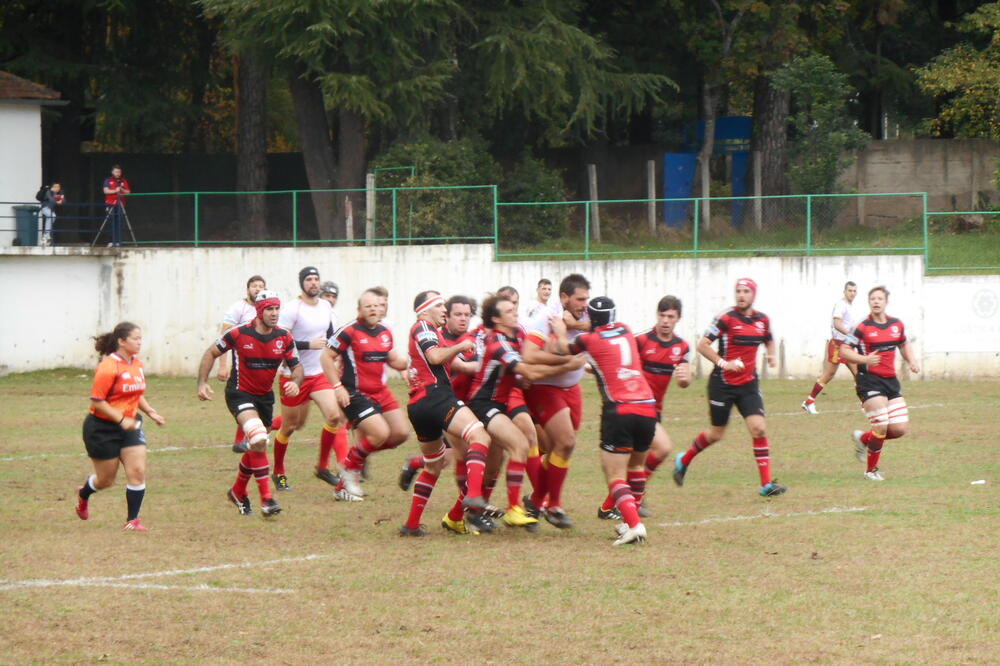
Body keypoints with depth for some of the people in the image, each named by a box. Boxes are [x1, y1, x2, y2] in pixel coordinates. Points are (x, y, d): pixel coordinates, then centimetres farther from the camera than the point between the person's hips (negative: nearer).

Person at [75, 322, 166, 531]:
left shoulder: (137, 365, 6)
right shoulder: (108, 367, -20)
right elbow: (97, 401, -21)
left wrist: (150, 412, 7)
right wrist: (121, 420, -26)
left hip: (129, 425, 6)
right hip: (102, 428, -6)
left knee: (137, 472, -10)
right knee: (106, 480, 8)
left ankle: (132, 520, 1)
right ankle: (83, 495, 43)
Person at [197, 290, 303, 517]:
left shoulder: (284, 338, -5)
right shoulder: (238, 334, -15)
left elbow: (296, 366, 1)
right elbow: (211, 353, -2)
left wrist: (295, 382, -21)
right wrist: (202, 383, -10)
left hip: (265, 396, 6)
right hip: (240, 394, -6)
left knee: (257, 447, 15)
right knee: (259, 440, -25)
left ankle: (238, 492, 39)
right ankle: (266, 499, -25)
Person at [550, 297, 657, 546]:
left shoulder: (589, 340, 1)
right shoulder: (625, 331, 15)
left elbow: (563, 350, 20)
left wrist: (560, 333, 37)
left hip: (619, 410, -5)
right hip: (647, 408, 5)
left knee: (615, 476, -5)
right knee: (635, 466, 23)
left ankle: (633, 525, -23)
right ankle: (631, 521, 22)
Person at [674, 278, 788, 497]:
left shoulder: (762, 320, 4)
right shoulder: (726, 318, -12)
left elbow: (769, 340, 24)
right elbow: (702, 345, -13)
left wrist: (771, 355, 3)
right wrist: (723, 362, -23)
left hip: (749, 383, 4)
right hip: (723, 383, -4)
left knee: (759, 428, -12)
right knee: (716, 433, 7)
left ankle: (766, 484, -10)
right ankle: (684, 460, 35)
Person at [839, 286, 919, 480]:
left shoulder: (897, 325, 8)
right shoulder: (863, 327, -7)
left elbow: (904, 345, 26)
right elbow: (844, 350, -7)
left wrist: (912, 362, 7)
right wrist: (864, 359, -23)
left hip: (891, 381, 6)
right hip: (869, 380, -6)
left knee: (901, 428, -1)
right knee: (881, 426, -12)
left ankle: (863, 439, 25)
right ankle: (871, 470, 8)